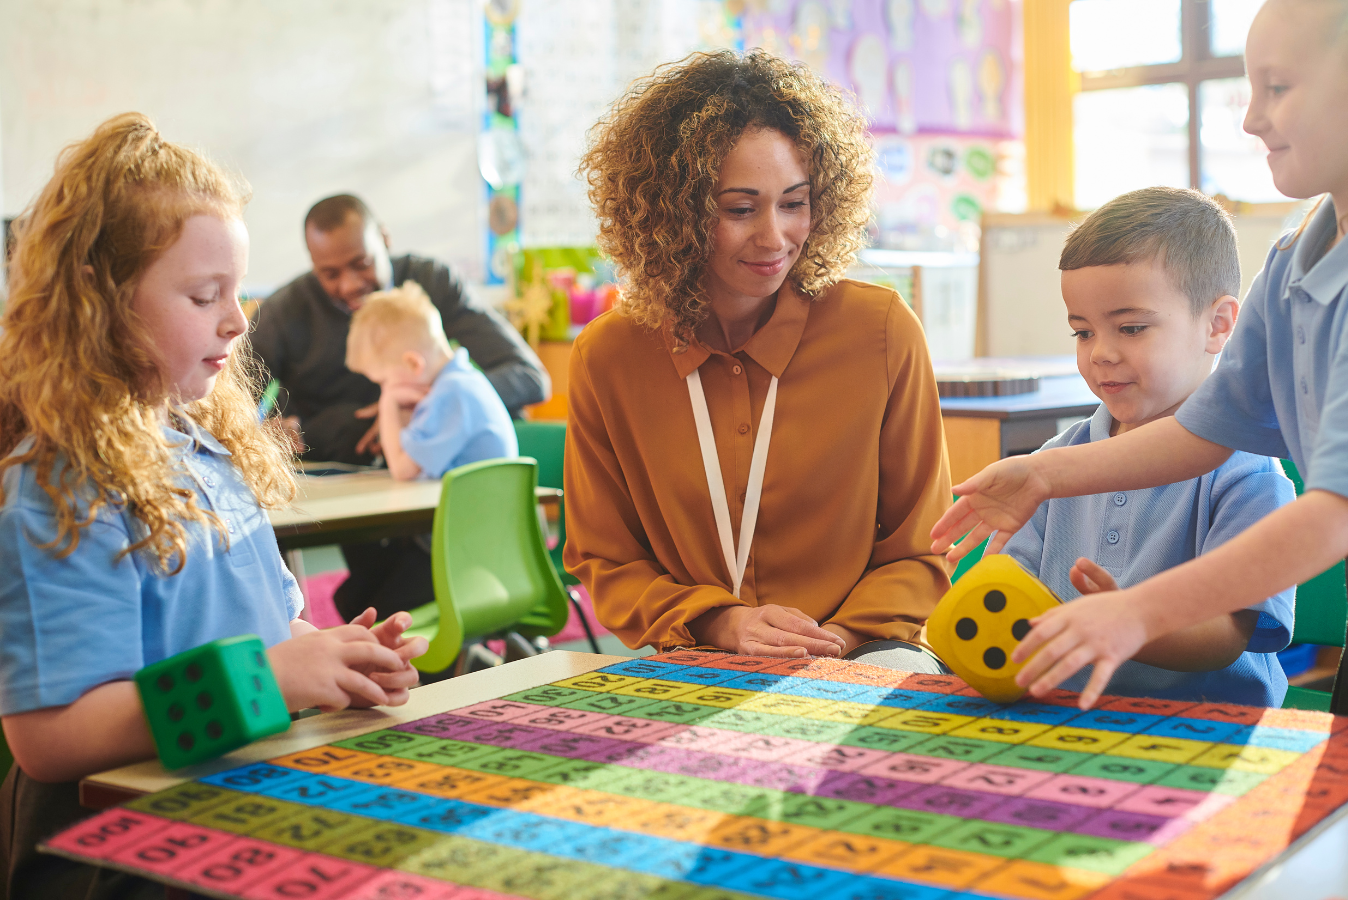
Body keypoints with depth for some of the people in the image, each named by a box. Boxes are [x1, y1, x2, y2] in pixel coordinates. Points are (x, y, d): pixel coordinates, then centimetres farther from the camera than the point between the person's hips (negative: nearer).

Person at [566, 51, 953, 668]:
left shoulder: (882, 332, -5)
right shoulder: (607, 357, -2)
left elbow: (919, 550, 4)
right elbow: (605, 562, 8)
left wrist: (836, 638, -14)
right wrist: (718, 623, -10)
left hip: (857, 655, -1)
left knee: (900, 669, -34)